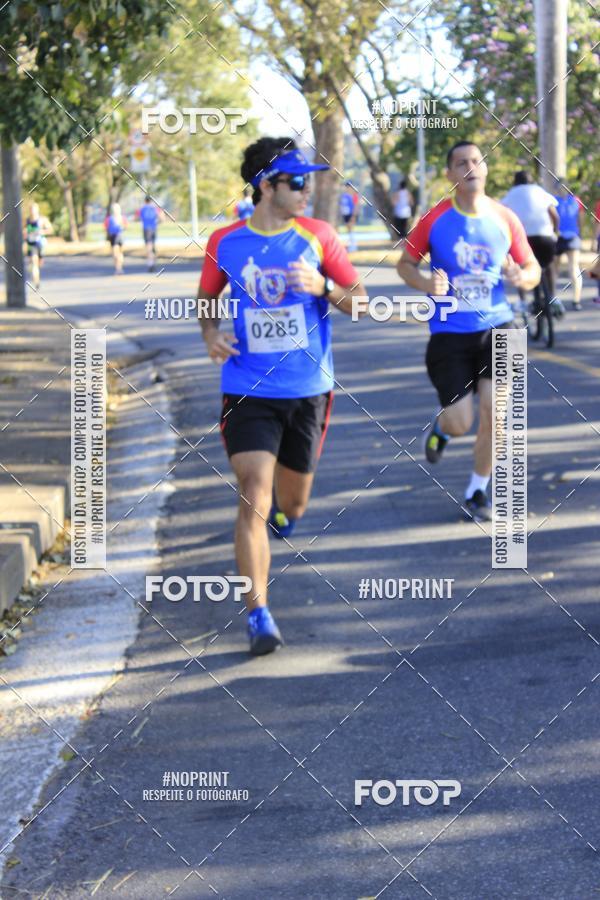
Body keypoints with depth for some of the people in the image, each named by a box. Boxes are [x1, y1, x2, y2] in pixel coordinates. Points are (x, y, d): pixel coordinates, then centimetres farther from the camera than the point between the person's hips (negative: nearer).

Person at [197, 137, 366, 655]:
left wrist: (323, 288, -20)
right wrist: (210, 333, -5)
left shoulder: (318, 237, -3)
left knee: (291, 507, 15)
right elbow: (206, 297, 15)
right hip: (248, 391, -1)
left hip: (308, 390, 2)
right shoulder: (225, 244, -2)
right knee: (254, 499, -17)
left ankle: (281, 512, 54)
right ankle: (258, 615, -13)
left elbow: (359, 302, 0)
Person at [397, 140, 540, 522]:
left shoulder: (505, 219, -1)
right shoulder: (435, 219, -6)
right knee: (460, 423, -5)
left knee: (494, 411, -9)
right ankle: (441, 427, 36)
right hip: (449, 332, -1)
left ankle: (477, 491, 12)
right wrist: (426, 284, -16)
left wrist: (522, 276, -16)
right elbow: (405, 264, 5)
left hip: (496, 327, 1)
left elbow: (533, 269, 8)